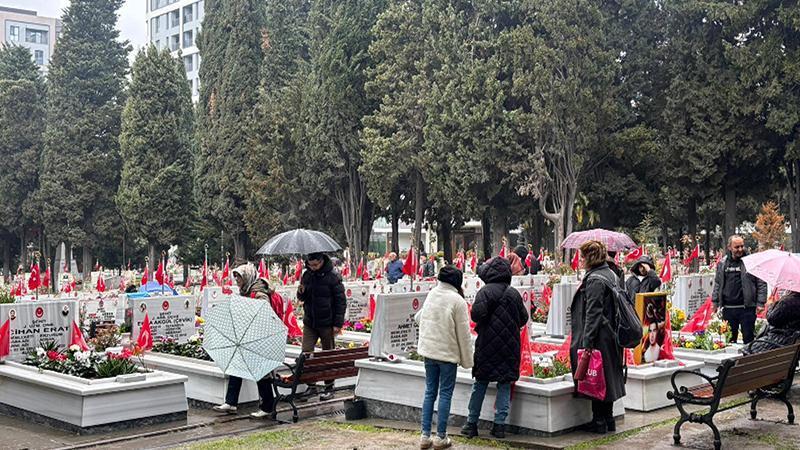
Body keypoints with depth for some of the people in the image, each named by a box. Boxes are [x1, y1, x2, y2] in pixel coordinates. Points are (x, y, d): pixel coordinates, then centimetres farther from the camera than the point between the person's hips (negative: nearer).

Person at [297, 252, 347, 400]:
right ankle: (310, 384, 10)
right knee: (306, 354, -3)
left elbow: (341, 300, -8)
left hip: (326, 323, -4)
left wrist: (338, 323, -12)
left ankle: (329, 388, 17)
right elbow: (302, 298, 17)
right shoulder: (307, 275, 5)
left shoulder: (332, 277, -11)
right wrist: (301, 293, -8)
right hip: (309, 323, 5)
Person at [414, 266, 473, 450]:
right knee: (445, 394, 4)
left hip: (428, 350, 6)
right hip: (448, 353, -5)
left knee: (430, 392, 13)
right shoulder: (457, 300, -15)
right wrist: (467, 360, -4)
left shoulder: (431, 294, 3)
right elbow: (463, 333, -12)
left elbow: (419, 318, 17)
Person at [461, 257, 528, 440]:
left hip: (487, 345, -3)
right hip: (510, 347, 3)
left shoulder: (485, 291, -9)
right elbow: (524, 318, 7)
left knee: (480, 384, 7)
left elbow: (477, 314, -19)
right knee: (505, 385, 8)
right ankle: (500, 424, 6)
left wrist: (481, 324, 2)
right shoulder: (514, 293, 4)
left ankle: (472, 423, 12)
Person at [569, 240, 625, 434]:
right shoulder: (611, 275, 12)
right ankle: (609, 420, 23)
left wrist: (587, 342, -20)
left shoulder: (594, 280, -17)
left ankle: (599, 422, 7)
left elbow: (592, 314, -21)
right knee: (607, 377, 15)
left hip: (598, 337, -10)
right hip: (611, 336, 10)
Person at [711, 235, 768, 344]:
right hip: (728, 308, 4)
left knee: (748, 337, 2)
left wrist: (760, 303, -9)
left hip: (747, 307, -4)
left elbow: (761, 283, -3)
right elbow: (717, 283, 18)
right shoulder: (722, 263, 9)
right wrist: (715, 301, 13)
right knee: (729, 339, 12)